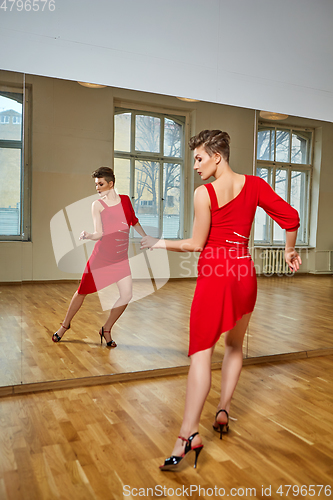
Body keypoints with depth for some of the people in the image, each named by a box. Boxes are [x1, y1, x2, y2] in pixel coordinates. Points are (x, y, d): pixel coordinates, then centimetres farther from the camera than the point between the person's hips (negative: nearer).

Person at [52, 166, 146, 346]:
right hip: (101, 254, -2)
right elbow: (99, 233, -7)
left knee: (126, 296, -9)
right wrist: (87, 235, -27)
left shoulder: (125, 200, 7)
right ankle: (65, 324, 28)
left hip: (120, 257, 2)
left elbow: (134, 221, 22)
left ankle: (106, 330, 13)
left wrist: (146, 237, 28)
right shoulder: (97, 205, -1)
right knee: (83, 290, 5)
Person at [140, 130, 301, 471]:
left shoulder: (204, 193, -9)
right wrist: (290, 251, 20)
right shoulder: (253, 185, 5)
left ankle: (189, 434, -13)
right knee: (234, 344, 23)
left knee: (201, 351, -8)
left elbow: (196, 244, -7)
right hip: (245, 273, 6)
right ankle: (223, 410, 25)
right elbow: (290, 217, 5)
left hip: (214, 275, -5)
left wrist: (160, 243, 6)